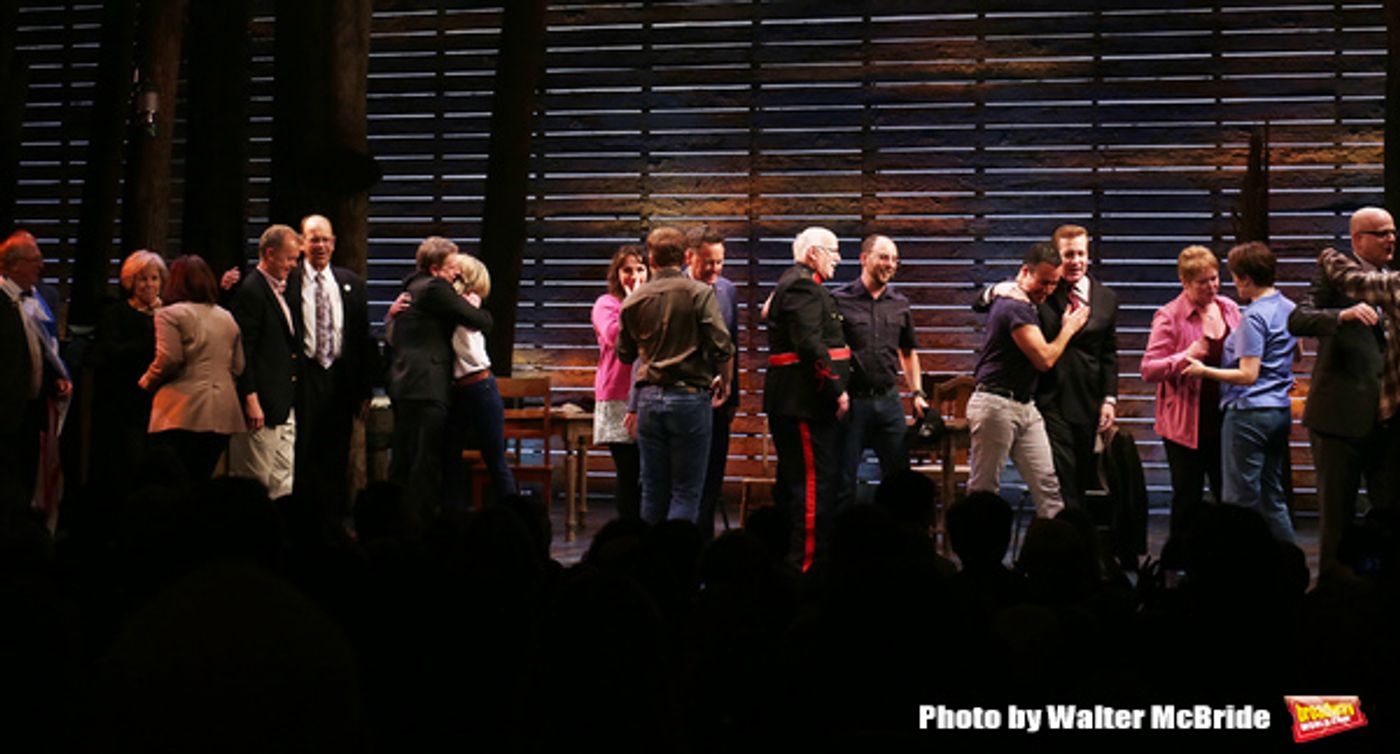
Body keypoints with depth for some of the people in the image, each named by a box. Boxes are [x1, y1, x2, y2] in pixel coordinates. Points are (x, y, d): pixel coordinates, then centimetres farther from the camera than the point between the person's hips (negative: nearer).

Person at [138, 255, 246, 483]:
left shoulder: (170, 315, -2)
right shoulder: (227, 318, 17)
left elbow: (168, 360, -11)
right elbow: (238, 366, 17)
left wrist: (146, 382, 4)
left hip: (183, 413, -6)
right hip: (222, 415, 6)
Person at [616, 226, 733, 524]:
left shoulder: (634, 300, 6)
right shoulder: (699, 293, -5)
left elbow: (625, 354, 15)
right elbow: (721, 346, -11)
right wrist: (724, 382, 6)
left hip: (649, 397, 4)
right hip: (690, 397, -4)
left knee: (653, 489, 10)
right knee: (686, 492, 0)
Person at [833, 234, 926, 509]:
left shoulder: (900, 304, 11)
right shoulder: (839, 300, -4)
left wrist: (917, 392, 14)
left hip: (889, 401, 5)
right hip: (851, 401, -5)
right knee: (843, 481, 0)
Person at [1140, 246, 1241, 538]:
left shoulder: (1229, 309, 8)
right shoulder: (1169, 316, -8)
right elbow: (1148, 369, -13)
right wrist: (1186, 357, -25)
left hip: (1224, 421, 5)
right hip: (1186, 424, -5)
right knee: (1188, 501, 2)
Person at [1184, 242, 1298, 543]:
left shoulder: (1254, 318, -16)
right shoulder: (1289, 309, 10)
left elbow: (1248, 375, -20)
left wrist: (1204, 371, -12)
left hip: (1249, 413, -9)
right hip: (1281, 410, 9)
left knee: (1242, 501, -2)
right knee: (1273, 499, 15)